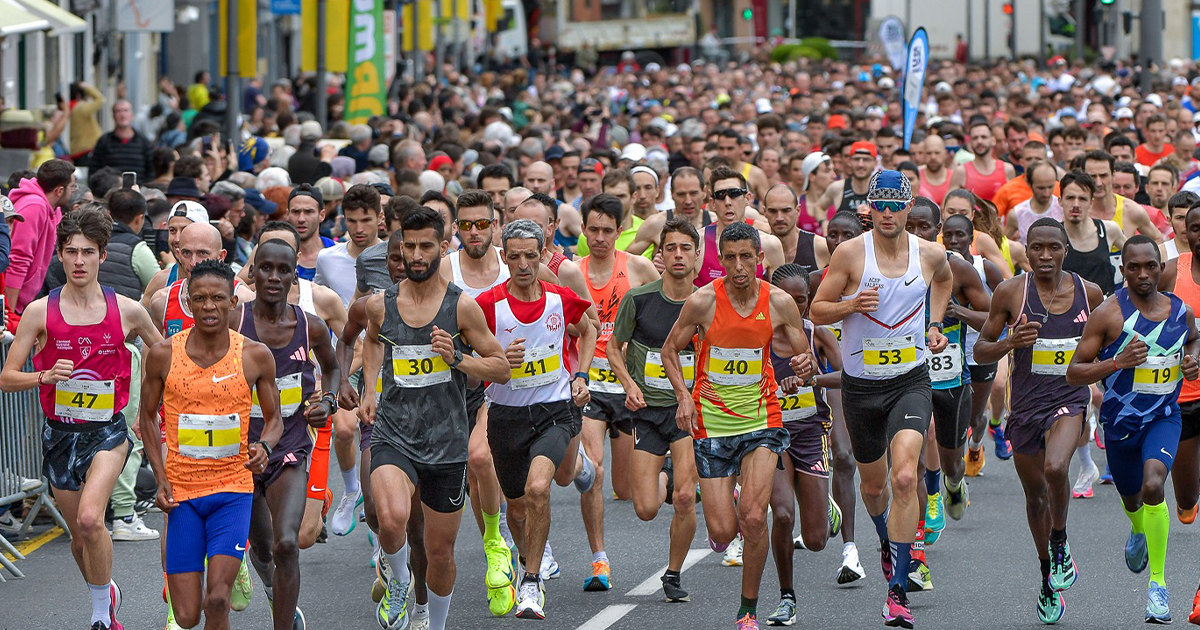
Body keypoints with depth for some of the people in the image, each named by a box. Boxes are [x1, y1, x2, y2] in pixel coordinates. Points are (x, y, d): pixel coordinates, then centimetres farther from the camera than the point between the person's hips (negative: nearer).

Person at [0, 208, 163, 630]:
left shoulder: (127, 311, -4)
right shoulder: (40, 312, -5)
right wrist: (45, 376, -22)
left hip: (107, 431, -2)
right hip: (59, 433, 2)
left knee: (90, 519, -24)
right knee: (79, 535, 12)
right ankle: (106, 594, 40)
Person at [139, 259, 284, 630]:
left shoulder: (255, 356, -3)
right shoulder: (163, 355, -3)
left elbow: (274, 419, 9)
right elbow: (148, 418, 9)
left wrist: (264, 446, -14)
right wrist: (161, 479, -1)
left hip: (234, 490, -1)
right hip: (182, 492, 1)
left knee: (217, 600, -18)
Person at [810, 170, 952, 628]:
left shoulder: (930, 254, -1)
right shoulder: (851, 253, -8)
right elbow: (817, 310, -2)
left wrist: (935, 325, 11)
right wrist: (852, 305, -21)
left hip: (910, 382, -1)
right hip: (861, 384, 1)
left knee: (905, 478, -21)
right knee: (873, 483, 18)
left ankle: (897, 591, -19)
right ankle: (887, 542, 53)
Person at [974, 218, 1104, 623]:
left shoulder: (1089, 293, 0)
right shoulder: (1011, 292, -5)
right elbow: (981, 350, 1)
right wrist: (1011, 342, -18)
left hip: (1070, 400, -1)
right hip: (1026, 404, 1)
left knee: (1055, 468, -29)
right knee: (1035, 493, 12)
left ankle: (1060, 545, -2)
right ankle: (1049, 581, 32)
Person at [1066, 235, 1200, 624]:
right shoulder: (1109, 314, -13)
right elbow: (1074, 374, -11)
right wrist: (1117, 362, -26)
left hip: (1163, 417, 0)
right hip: (1120, 420, 0)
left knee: (1153, 486, -26)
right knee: (1131, 498, 21)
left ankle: (1158, 582, -15)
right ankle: (1139, 531, 62)